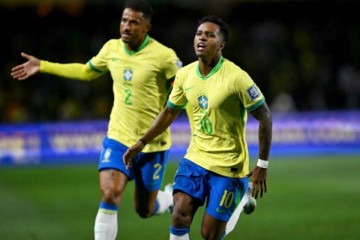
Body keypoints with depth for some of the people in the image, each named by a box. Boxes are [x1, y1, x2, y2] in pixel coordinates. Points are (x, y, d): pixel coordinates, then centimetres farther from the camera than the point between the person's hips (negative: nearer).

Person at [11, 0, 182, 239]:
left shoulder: (164, 56, -17)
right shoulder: (111, 48, 0)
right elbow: (87, 71, 19)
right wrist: (43, 66, 20)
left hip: (152, 143, -3)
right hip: (118, 138, 3)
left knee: (145, 210, 9)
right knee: (109, 195, -18)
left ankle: (173, 199, 45)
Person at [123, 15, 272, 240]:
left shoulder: (236, 77, -17)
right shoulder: (185, 74, 1)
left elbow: (265, 117, -11)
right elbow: (170, 112, 18)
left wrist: (262, 165, -11)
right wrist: (142, 142, 14)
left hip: (228, 165, -4)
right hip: (195, 159, 4)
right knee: (180, 213, -17)